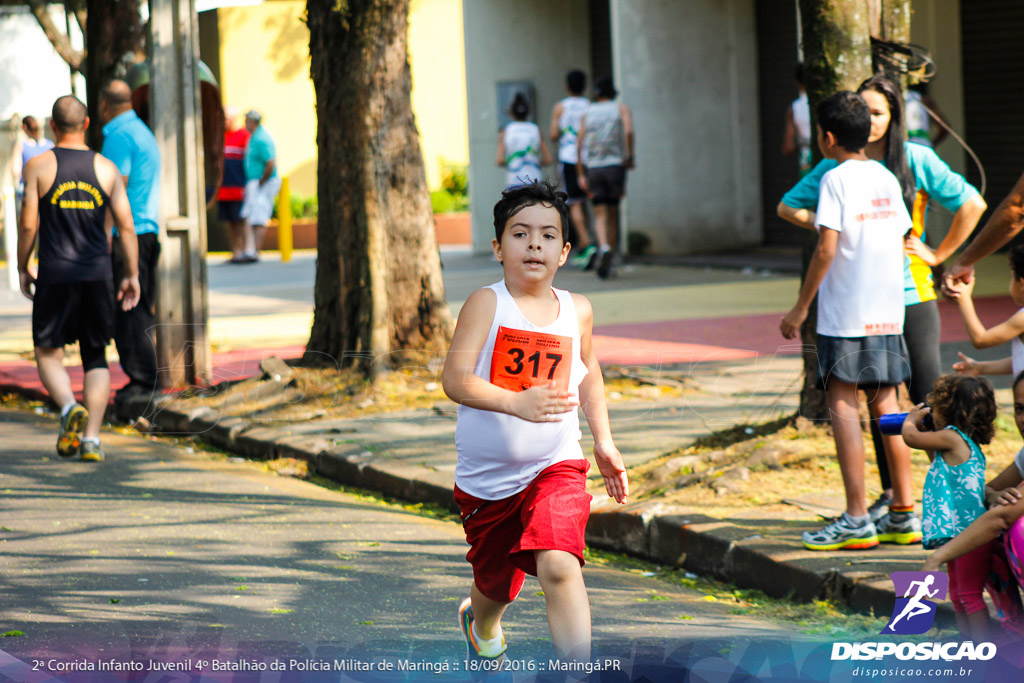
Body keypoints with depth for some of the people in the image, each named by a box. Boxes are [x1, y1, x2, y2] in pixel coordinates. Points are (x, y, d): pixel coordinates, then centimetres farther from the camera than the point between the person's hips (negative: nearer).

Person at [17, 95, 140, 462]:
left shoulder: (38, 166, -2)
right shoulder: (106, 168, 4)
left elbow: (29, 224, -5)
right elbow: (126, 226, 1)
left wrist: (22, 268, 9)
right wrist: (132, 275, 9)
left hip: (54, 276, -2)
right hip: (98, 275, 2)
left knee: (48, 352, 11)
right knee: (96, 358, 11)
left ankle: (69, 407, -17)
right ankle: (91, 438, 2)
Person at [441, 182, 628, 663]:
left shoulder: (577, 311, 2)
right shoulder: (486, 304, -11)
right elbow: (455, 379, -21)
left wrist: (603, 441, 19)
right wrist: (516, 402, -35)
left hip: (555, 466, 1)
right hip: (486, 474, -1)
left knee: (558, 566, -24)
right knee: (496, 582, 18)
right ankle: (482, 623, 55)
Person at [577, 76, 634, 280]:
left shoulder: (587, 112, 12)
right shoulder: (621, 109, 7)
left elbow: (580, 143, 6)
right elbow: (628, 131, -14)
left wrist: (580, 175, 8)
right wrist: (630, 156, -5)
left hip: (592, 167, 1)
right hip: (615, 164, -1)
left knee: (600, 214, -1)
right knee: (613, 213, 9)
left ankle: (603, 246, -30)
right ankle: (608, 263, 8)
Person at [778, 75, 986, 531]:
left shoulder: (916, 160, -2)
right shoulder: (838, 168, 5)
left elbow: (971, 204, 0)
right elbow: (788, 206, 14)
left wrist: (938, 255, -1)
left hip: (912, 293, -3)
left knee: (928, 392, -8)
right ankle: (891, 494, 16)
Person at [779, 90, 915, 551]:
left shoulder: (836, 179, -10)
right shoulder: (887, 179, 10)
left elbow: (826, 249, -15)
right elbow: (901, 242, 12)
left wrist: (801, 307, -9)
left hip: (845, 312, -7)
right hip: (888, 311, 7)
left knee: (842, 405, -4)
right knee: (886, 405, 11)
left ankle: (857, 521, -8)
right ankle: (905, 515, 11)